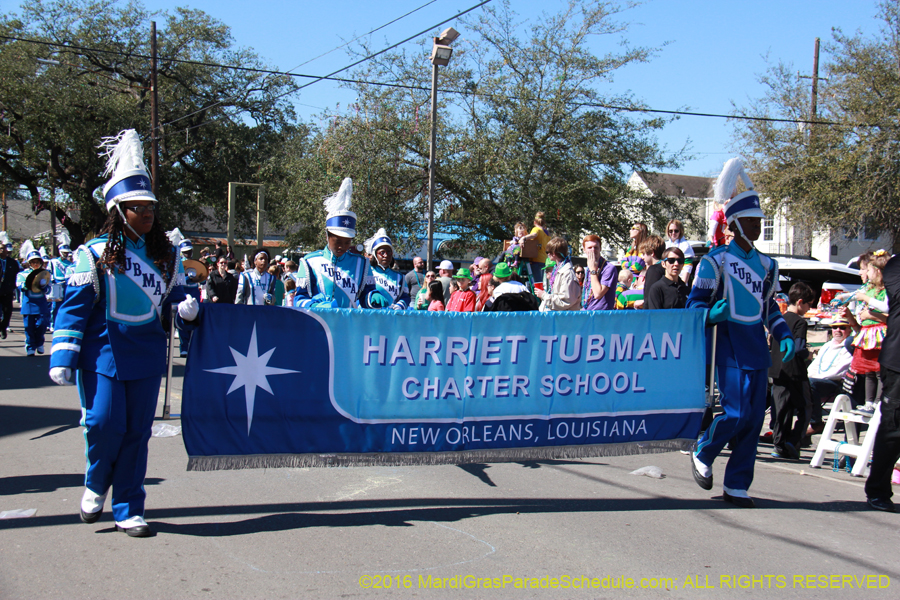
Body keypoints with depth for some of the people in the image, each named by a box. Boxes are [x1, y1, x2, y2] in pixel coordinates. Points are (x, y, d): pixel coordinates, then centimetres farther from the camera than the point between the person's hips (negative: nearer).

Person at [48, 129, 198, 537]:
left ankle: (128, 510, 15)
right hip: (102, 354, -3)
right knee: (105, 423, -9)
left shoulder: (166, 257, 10)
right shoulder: (94, 255, -2)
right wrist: (63, 357, -8)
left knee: (137, 431, 5)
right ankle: (96, 485, 22)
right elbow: (74, 308, -2)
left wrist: (186, 310, -8)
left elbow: (173, 302, 17)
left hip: (147, 357, 4)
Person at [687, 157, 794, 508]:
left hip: (757, 349, 6)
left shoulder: (766, 265, 15)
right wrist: (713, 313, -23)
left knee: (755, 417, 3)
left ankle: (736, 486, 12)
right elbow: (695, 302, -2)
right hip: (729, 347, -6)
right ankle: (702, 453, 15)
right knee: (736, 413, -14)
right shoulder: (717, 260, -2)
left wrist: (784, 335, 10)